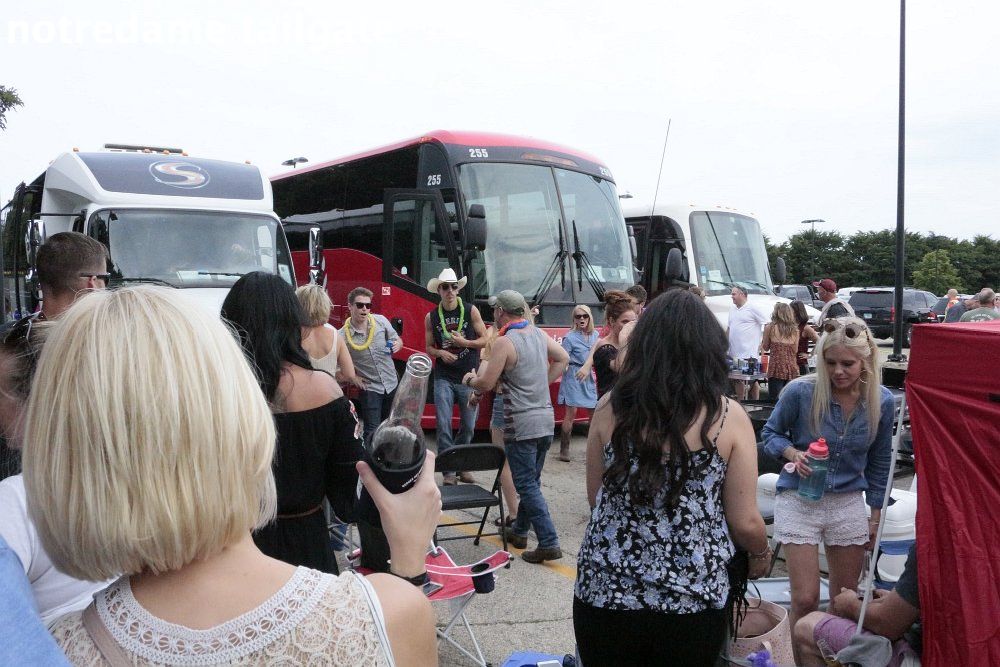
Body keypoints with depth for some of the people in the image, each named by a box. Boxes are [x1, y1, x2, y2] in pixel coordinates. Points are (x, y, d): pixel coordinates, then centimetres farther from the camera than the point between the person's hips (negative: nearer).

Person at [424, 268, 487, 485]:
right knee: (444, 426, -4)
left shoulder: (471, 311, -2)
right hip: (444, 378, 0)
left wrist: (465, 343, -15)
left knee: (468, 426, 8)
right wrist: (440, 353, -12)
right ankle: (449, 471, 4)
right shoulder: (431, 317, 2)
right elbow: (429, 347, 10)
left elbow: (484, 340, 2)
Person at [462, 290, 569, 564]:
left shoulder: (504, 342, -14)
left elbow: (486, 384, -12)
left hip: (521, 424, -8)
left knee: (527, 485, -1)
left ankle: (549, 543, -4)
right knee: (532, 481, 18)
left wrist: (470, 379, 9)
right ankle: (519, 531, 32)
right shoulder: (538, 334, 8)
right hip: (545, 420, 8)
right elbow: (563, 358, 20)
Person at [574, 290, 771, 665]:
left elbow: (595, 497, 5)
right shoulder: (728, 417, -10)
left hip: (604, 590, 1)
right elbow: (744, 522, -6)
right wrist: (761, 553, 16)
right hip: (692, 600, -1)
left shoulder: (610, 407, -5)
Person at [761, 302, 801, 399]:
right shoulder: (795, 330, 8)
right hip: (792, 368, 4)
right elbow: (795, 350, 12)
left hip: (776, 366, -4)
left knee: (774, 398, -2)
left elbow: (765, 348, 10)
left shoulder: (770, 327, -1)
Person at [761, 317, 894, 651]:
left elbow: (879, 462, 7)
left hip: (848, 502, 3)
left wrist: (876, 515, 11)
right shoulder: (800, 392, -16)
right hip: (799, 500, -3)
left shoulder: (882, 402, -6)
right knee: (805, 599, -4)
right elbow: (771, 433, 0)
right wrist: (793, 453, -21)